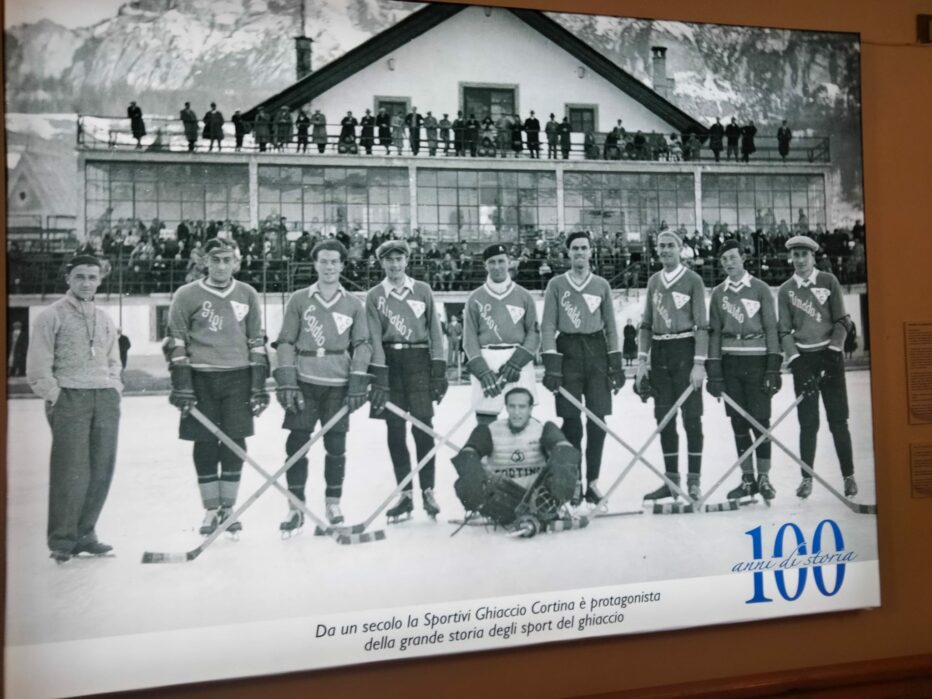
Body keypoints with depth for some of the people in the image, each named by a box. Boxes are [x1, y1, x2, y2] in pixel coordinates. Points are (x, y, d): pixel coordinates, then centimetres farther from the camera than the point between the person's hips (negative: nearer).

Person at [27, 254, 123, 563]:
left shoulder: (105, 319, 17)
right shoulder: (51, 316, 1)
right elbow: (38, 365, -3)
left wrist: (114, 390, 9)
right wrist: (54, 396, -9)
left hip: (105, 399, 5)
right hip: (69, 398, -5)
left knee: (102, 470, 2)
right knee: (70, 472, -8)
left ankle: (85, 534, 14)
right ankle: (61, 541, 3)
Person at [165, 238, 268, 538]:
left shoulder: (247, 295, 7)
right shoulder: (187, 295, 1)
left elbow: (257, 342, 9)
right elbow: (175, 341, 1)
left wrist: (259, 383, 4)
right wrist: (181, 382, -7)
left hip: (238, 377, 1)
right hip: (200, 378, -1)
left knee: (235, 443, 1)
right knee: (205, 445, 3)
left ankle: (228, 508, 15)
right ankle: (211, 510, 16)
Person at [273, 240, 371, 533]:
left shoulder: (354, 304, 7)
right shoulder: (298, 300, 5)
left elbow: (362, 345, 5)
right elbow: (285, 342, 3)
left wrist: (358, 382, -4)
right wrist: (285, 381, -5)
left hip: (338, 384, 1)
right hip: (303, 381, 0)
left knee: (336, 445, 6)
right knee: (296, 443, -2)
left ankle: (333, 503, 20)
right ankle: (296, 507, 9)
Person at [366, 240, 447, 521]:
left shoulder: (423, 291, 6)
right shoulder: (374, 296, 6)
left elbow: (435, 331, 5)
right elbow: (374, 338, -2)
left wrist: (439, 371, -1)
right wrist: (379, 377, -11)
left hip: (419, 361, -1)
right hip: (389, 362, 1)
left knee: (422, 426, -7)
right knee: (395, 430, 3)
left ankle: (428, 490, 4)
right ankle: (405, 494, 11)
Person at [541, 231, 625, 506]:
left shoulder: (602, 285, 13)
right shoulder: (556, 285, 6)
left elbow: (610, 326, 14)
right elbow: (548, 326, 1)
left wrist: (617, 363, 8)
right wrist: (551, 363, -9)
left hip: (596, 352, 2)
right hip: (567, 352, -2)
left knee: (598, 420, -1)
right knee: (571, 420, -4)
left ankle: (593, 481, 9)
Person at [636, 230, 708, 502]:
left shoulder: (693, 280, -2)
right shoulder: (653, 281, 12)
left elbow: (701, 325, -6)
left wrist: (699, 363, -13)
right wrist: (642, 359, 5)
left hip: (684, 350, -5)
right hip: (659, 353, 5)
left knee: (691, 418, -2)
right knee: (664, 419, 7)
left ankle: (693, 482, 6)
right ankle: (671, 481, 15)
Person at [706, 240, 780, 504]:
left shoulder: (760, 289, 2)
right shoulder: (718, 293, 10)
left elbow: (771, 328, -1)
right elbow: (714, 332, 8)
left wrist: (774, 367, -7)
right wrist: (714, 370, 2)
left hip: (757, 361, -3)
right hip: (729, 362, 3)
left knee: (760, 420, -3)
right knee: (738, 422, 6)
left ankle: (764, 477, 8)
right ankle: (747, 479, 14)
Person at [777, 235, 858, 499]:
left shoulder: (829, 281, 2)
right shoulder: (785, 290, 5)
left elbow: (842, 321, 0)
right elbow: (784, 331, 2)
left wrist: (832, 352, -10)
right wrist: (794, 360, -9)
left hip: (830, 354, -1)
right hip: (802, 358, 1)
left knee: (838, 419, 0)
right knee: (808, 422, 1)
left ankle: (849, 476, 9)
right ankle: (807, 477, 9)